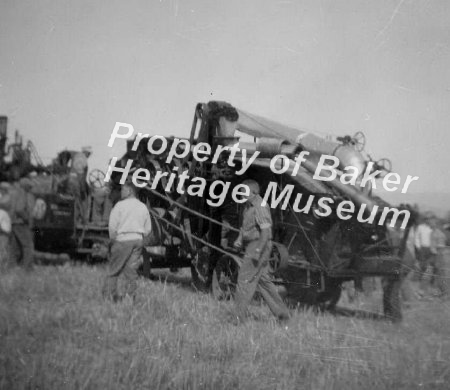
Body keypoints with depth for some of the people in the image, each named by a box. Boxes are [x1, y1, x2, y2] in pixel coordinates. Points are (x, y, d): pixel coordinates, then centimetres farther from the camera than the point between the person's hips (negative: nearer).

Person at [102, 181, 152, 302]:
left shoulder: (120, 205, -4)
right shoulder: (143, 207, 12)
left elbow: (112, 226, -9)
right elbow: (148, 229, 14)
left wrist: (113, 240, 2)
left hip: (123, 239, -5)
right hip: (138, 240, 5)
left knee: (114, 269, 3)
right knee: (131, 270, 7)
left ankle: (109, 295, 5)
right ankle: (130, 296, 6)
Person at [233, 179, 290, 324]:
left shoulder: (260, 207, -17)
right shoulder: (248, 206, 13)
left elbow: (266, 230, -22)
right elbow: (245, 226, 24)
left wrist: (258, 251, -25)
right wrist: (239, 240, 7)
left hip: (259, 246, -10)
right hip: (251, 246, 10)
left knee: (245, 280, -8)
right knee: (263, 280, 13)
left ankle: (239, 318, -4)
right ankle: (282, 312, 19)